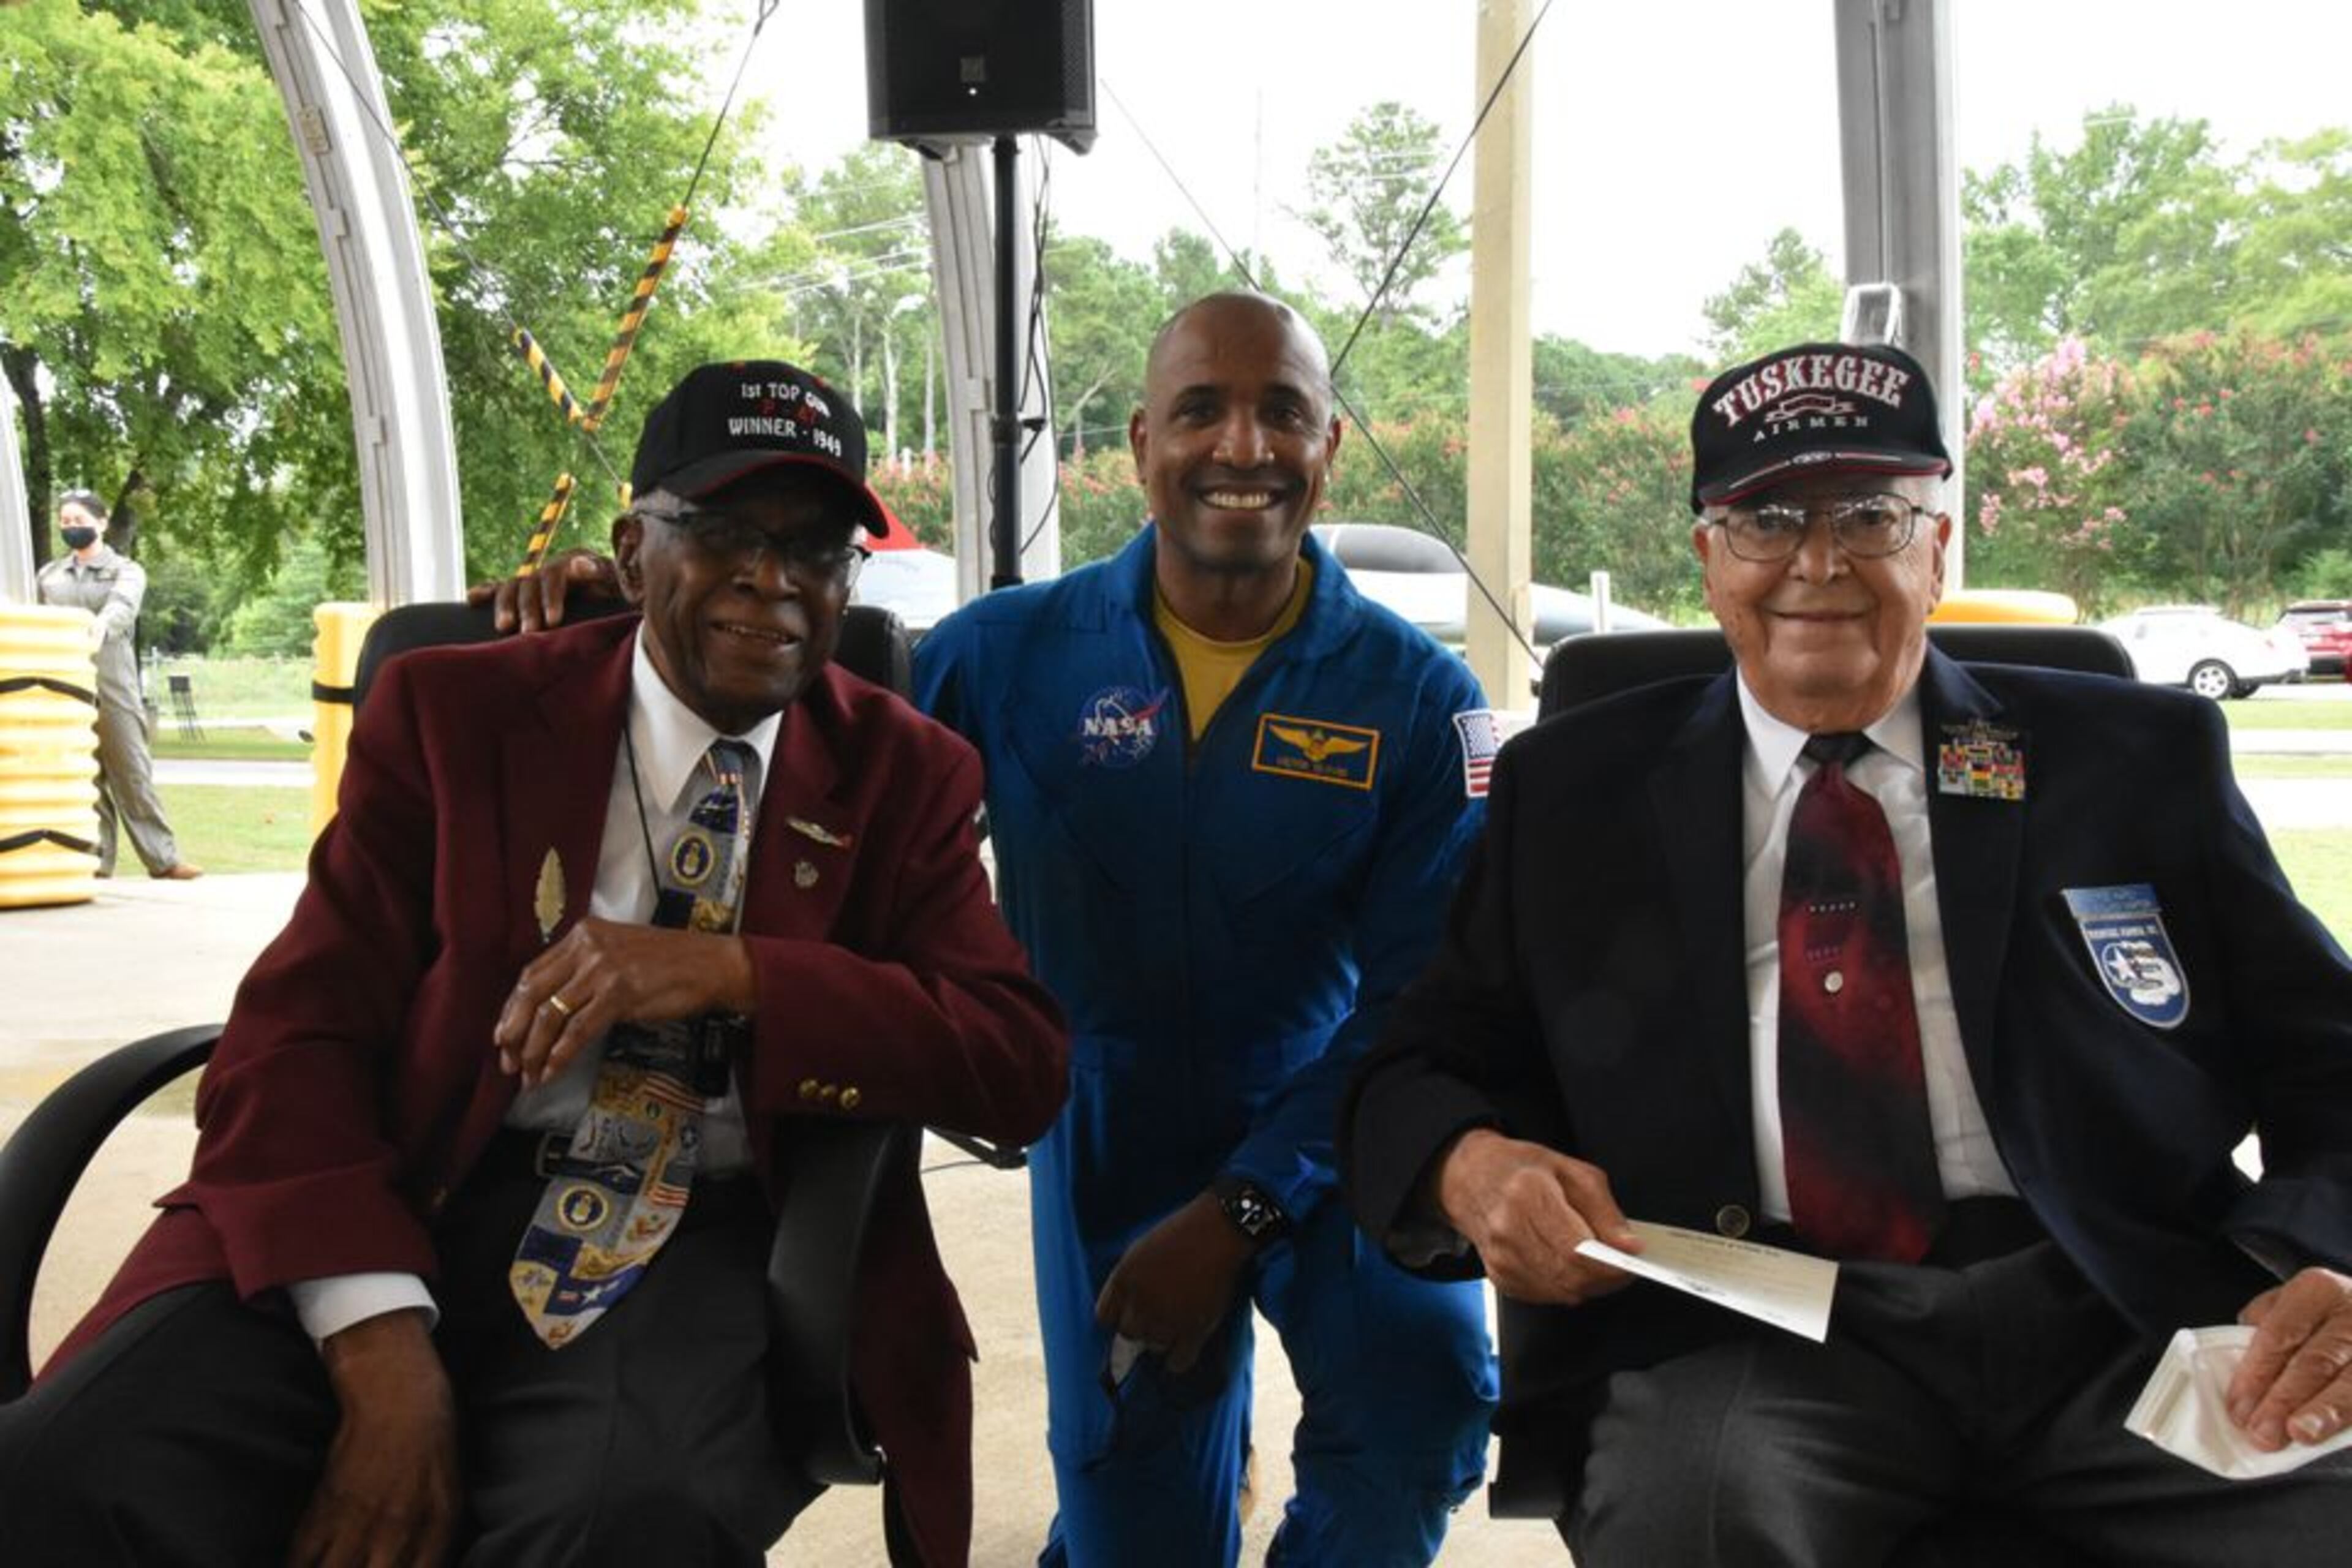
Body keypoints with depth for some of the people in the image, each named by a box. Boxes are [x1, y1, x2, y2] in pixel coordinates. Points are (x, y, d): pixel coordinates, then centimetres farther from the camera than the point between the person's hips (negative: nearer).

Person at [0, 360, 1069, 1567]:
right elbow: (295, 1032, -2)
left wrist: (733, 973, -17)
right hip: (424, 1210, 1)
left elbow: (1023, 1068, -2)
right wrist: (382, 1350, -18)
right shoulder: (451, 712, 6)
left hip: (712, 1243, 0)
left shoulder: (906, 776, 8)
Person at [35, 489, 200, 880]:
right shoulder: (48, 575, 17)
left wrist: (101, 626, -37)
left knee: (131, 772, -4)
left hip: (112, 686, -3)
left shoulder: (126, 571, 6)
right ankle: (95, 859, 9)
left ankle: (163, 859, -3)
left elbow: (123, 605, -15)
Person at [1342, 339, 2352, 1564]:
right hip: (1744, 1337, -2)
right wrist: (1471, 1167, -12)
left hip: (2123, 1322, 2)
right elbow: (1412, 1073, 12)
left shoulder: (2142, 761, 12)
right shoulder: (1571, 790, 12)